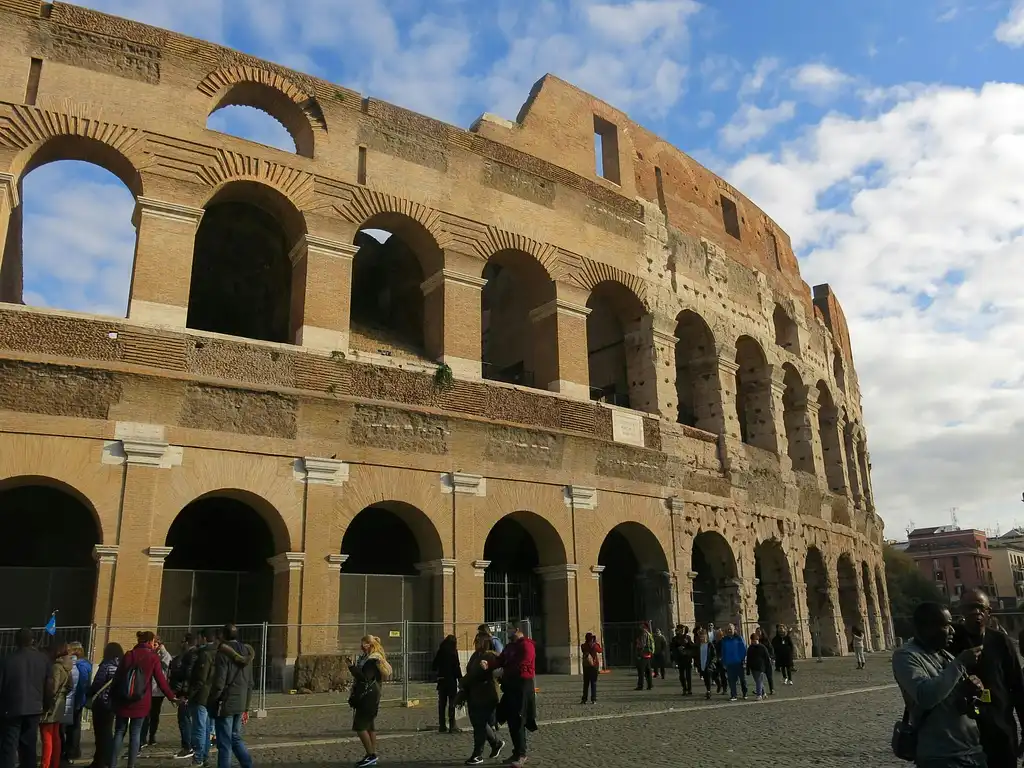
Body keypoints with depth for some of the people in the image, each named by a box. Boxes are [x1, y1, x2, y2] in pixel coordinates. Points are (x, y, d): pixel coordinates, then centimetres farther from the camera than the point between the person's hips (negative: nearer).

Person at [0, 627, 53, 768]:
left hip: (12, 709, -3)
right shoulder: (43, 659, -1)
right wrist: (46, 705, 13)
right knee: (29, 745, 13)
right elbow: (50, 685, 1)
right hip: (34, 708, 3)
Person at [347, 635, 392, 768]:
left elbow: (365, 678, -26)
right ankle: (372, 756, 16)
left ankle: (371, 755, -2)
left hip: (368, 698, -10)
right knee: (370, 726, 11)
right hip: (364, 697, 10)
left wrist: (352, 666, -27)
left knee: (359, 726, -9)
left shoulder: (373, 661, -17)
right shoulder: (366, 658, 15)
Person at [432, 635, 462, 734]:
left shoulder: (440, 652, 5)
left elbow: (434, 667, 9)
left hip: (441, 681, 5)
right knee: (452, 703, 0)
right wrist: (460, 679, -8)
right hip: (451, 680, -5)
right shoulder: (453, 652, -9)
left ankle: (442, 726, 15)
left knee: (442, 703, 11)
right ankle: (452, 726, -1)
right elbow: (457, 667, -13)